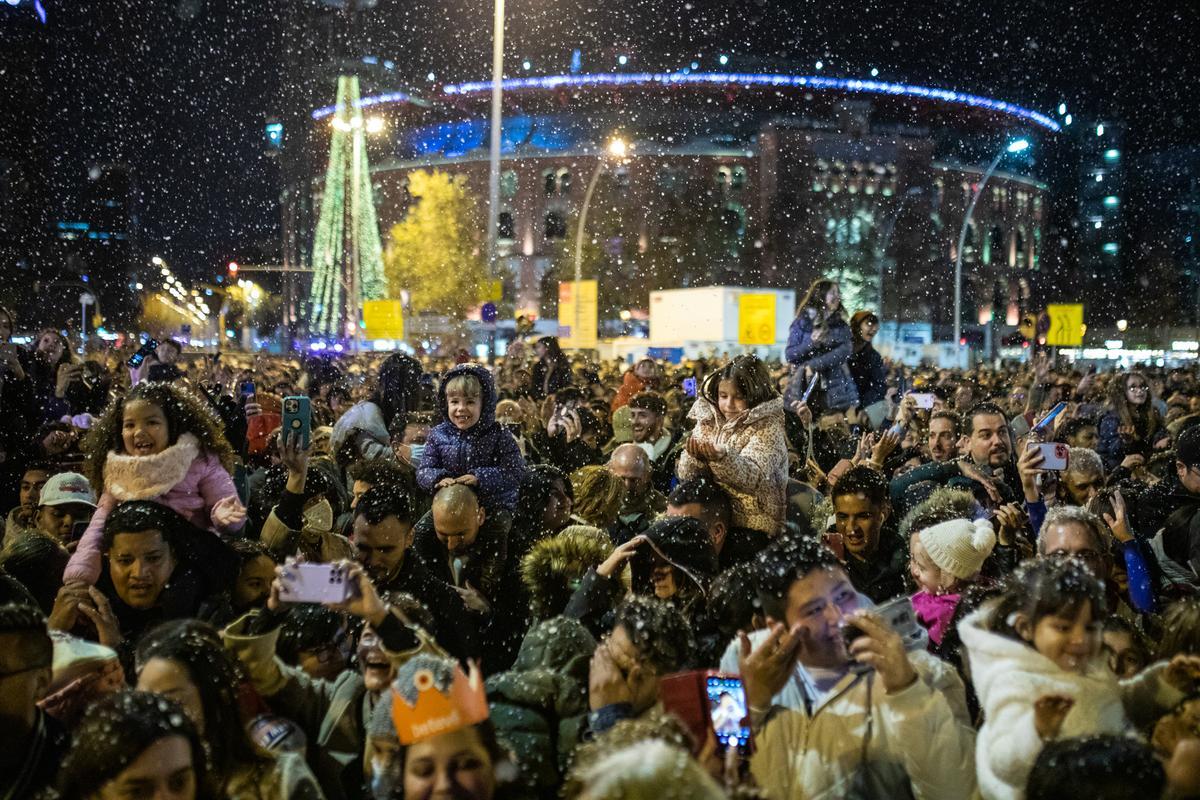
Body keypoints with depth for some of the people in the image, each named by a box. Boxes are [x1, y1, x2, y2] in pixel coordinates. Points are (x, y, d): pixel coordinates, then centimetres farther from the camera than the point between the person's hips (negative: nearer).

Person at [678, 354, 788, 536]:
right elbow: (686, 475, 4)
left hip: (752, 527, -5)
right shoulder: (708, 420, 9)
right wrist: (695, 456, -18)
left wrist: (721, 456, -36)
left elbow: (752, 478, -18)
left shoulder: (767, 427, -4)